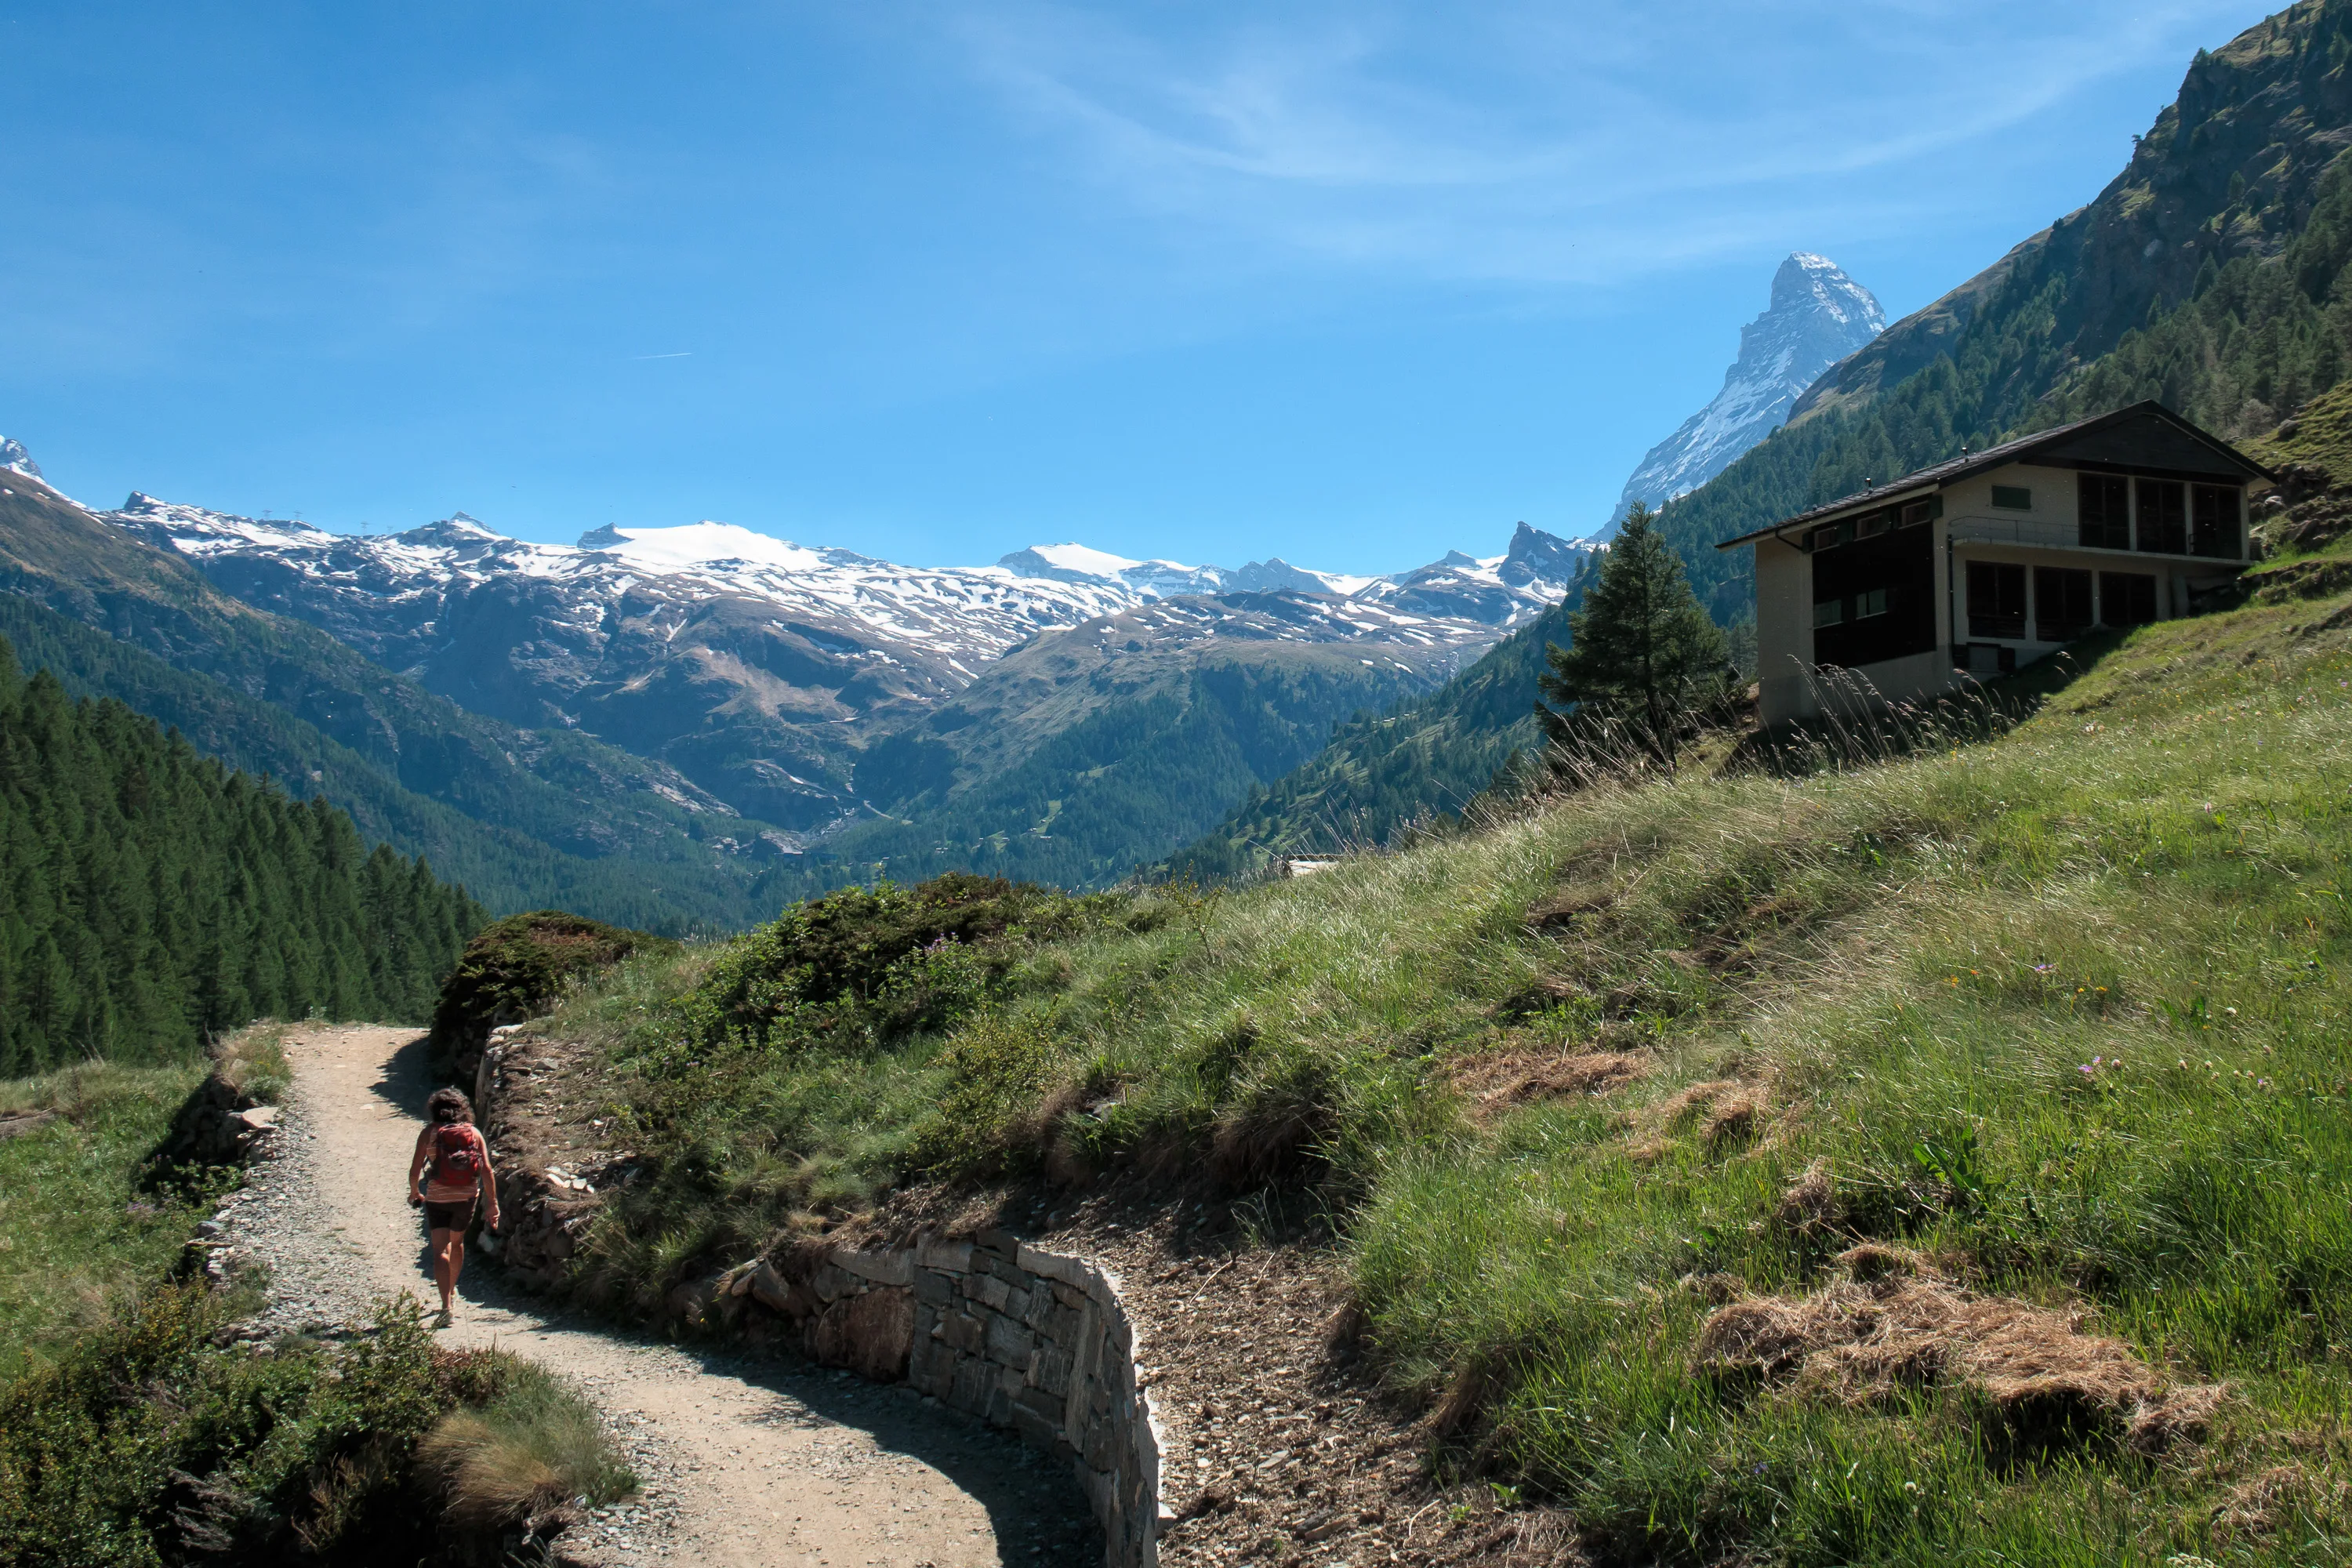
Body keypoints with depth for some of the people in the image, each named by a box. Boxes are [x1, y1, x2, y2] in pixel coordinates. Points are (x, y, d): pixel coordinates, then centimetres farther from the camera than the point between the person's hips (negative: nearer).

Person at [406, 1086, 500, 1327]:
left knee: (441, 1251, -4)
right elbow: (487, 1170, -3)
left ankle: (447, 1307, -18)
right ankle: (451, 1291, 45)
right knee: (457, 1243, 26)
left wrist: (414, 1192, 15)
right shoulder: (473, 1132, 2)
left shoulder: (429, 1133, -4)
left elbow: (415, 1169, -5)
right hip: (467, 1198, 3)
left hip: (437, 1198, -3)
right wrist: (493, 1204, 0)